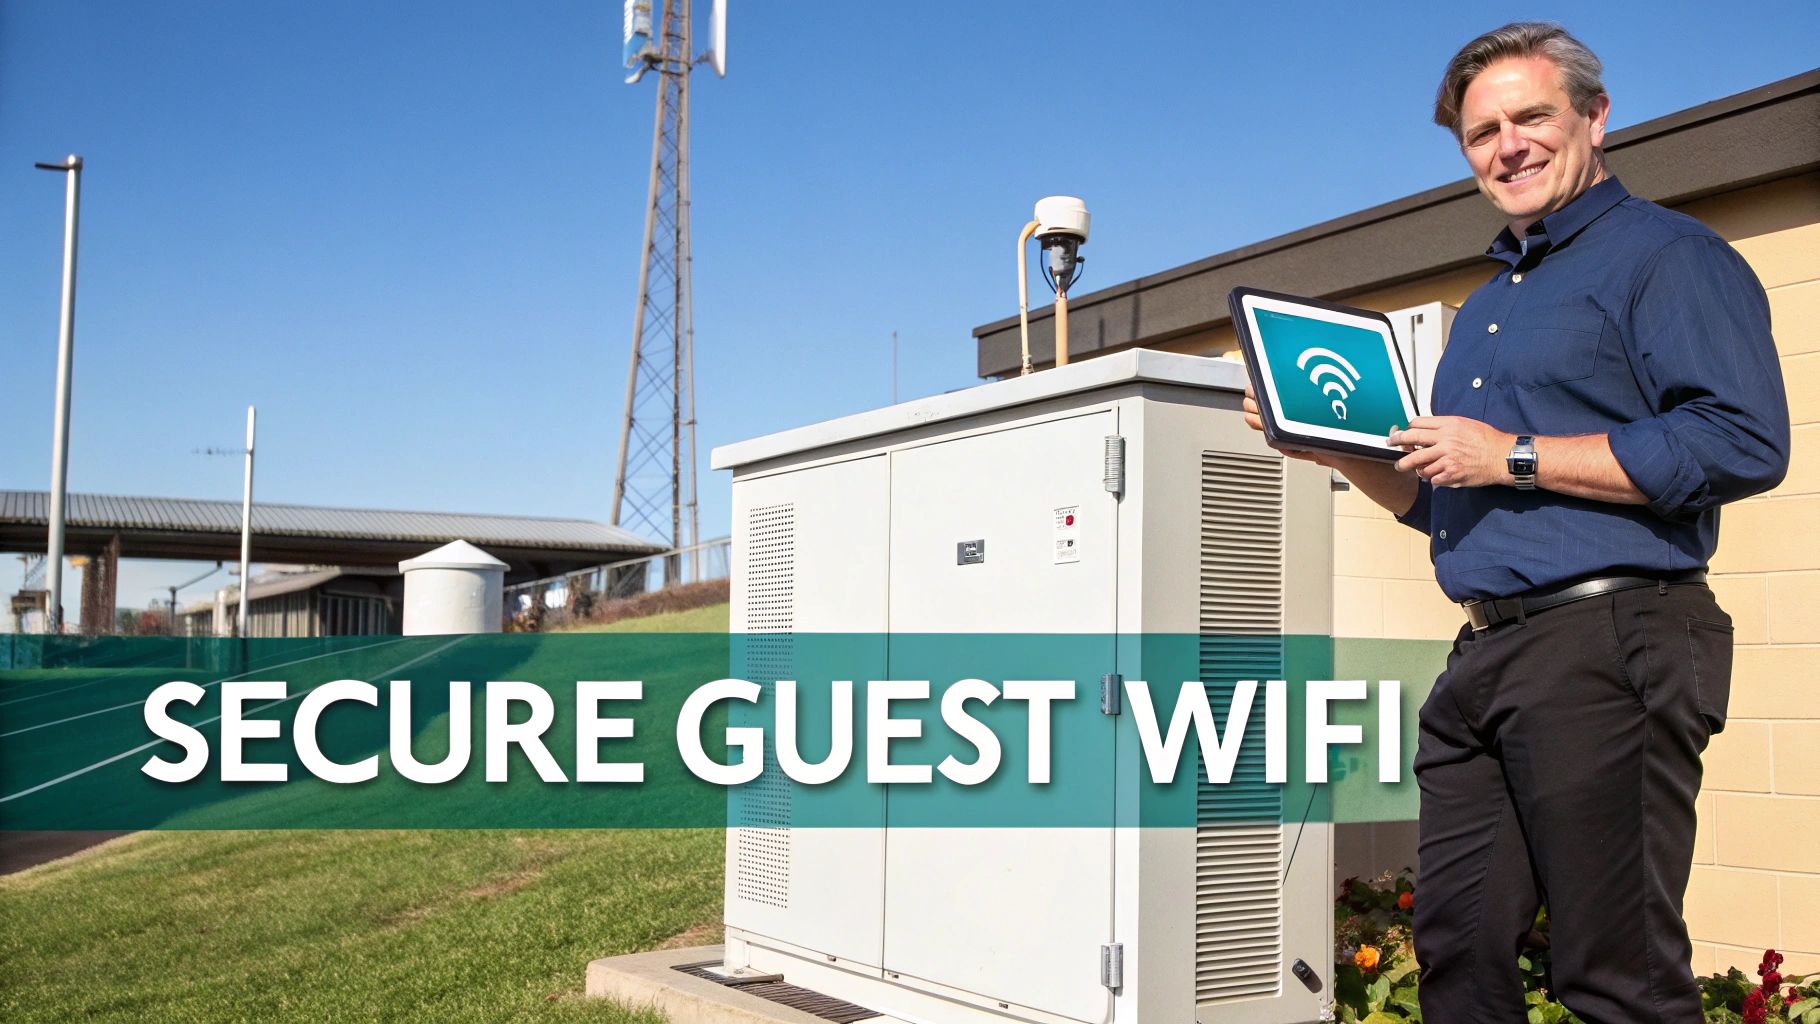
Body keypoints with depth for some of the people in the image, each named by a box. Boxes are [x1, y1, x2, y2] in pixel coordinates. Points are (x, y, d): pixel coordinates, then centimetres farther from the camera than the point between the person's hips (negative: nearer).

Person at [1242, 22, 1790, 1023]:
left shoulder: (1666, 255, -2)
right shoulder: (1486, 306, 25)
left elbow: (1744, 442, -16)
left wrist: (1515, 457, -15)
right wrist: (1336, 448, 11)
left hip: (1607, 641, -8)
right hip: (1484, 658, 9)